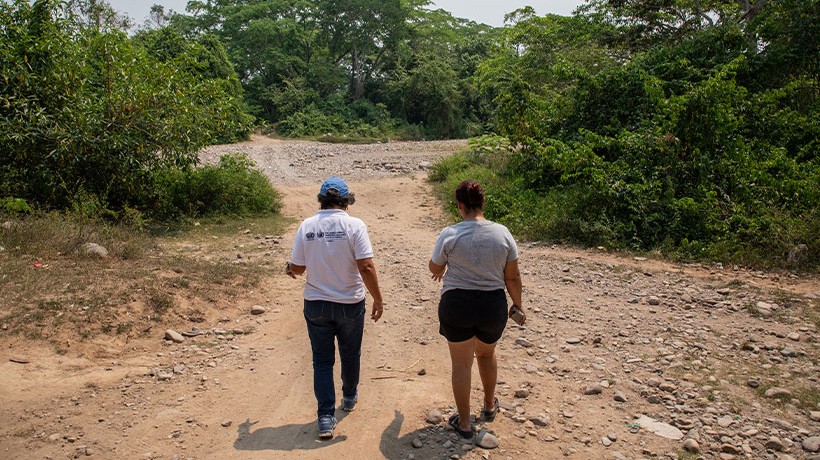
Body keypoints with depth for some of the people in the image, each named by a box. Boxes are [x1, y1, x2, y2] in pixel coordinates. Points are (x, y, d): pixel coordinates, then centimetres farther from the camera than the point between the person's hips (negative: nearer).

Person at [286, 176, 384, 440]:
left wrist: (289, 268, 23)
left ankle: (325, 417, 8)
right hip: (350, 304, -1)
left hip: (316, 304, 1)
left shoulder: (306, 226, -6)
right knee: (350, 355, 21)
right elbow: (366, 267, -19)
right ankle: (349, 397, 43)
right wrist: (378, 300, -9)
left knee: (322, 360, 11)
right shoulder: (354, 225, -14)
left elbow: (298, 268, 0)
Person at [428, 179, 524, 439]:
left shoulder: (450, 235, -13)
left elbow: (434, 268, 4)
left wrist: (440, 272, 28)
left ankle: (464, 423, 22)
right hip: (493, 304, 3)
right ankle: (489, 406, 46)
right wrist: (517, 305, 14)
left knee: (461, 363, 11)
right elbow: (513, 276, 0)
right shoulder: (502, 233, -7)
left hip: (456, 304, -3)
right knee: (486, 354, 27)